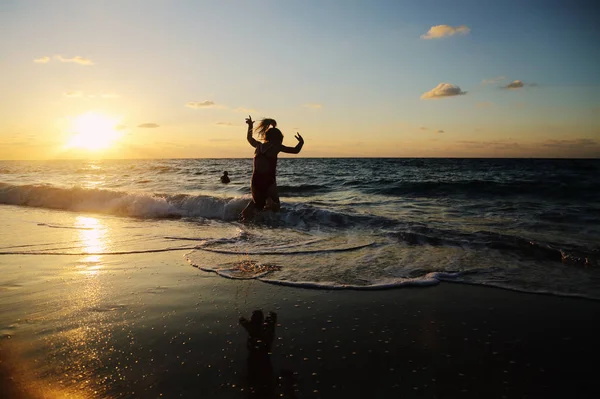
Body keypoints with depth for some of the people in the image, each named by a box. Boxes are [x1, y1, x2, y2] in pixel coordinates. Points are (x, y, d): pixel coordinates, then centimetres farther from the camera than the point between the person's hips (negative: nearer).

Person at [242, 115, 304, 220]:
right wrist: (301, 142, 21)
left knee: (258, 204, 22)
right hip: (269, 181, -5)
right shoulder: (276, 147, -1)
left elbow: (249, 139, 35)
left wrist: (250, 126, 50)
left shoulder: (258, 145, 13)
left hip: (255, 181, 5)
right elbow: (296, 150, 1)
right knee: (275, 207, 9)